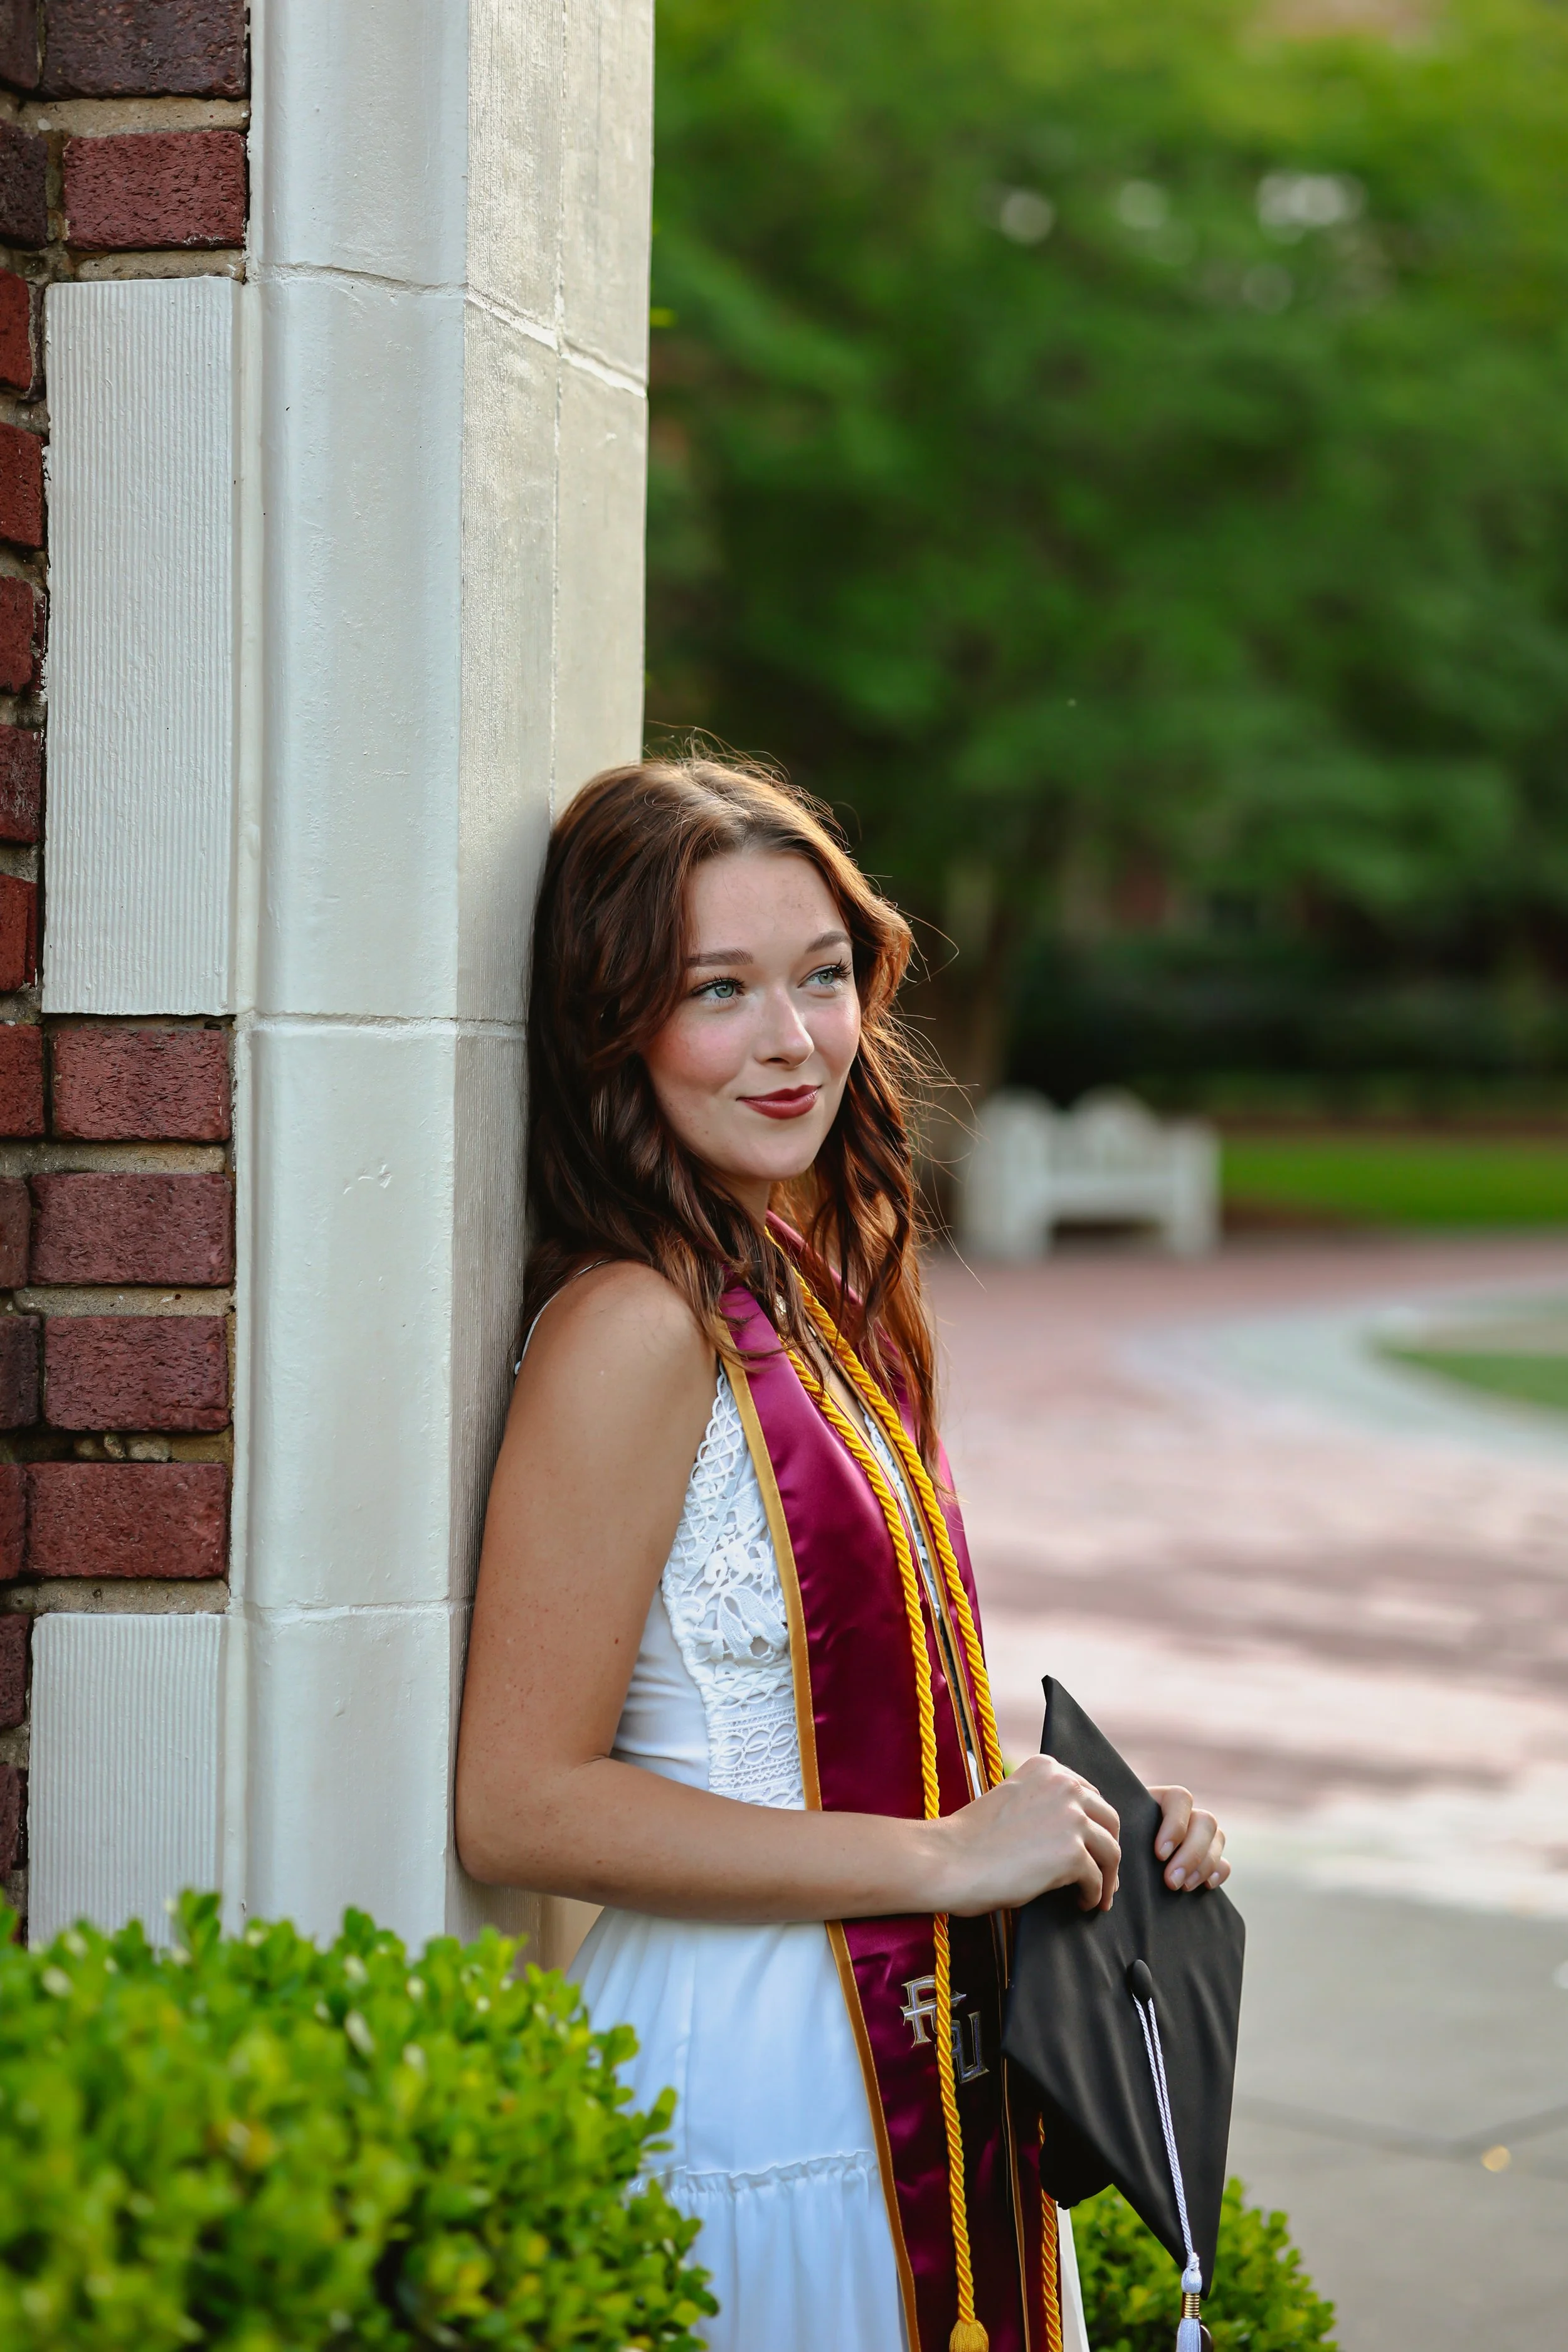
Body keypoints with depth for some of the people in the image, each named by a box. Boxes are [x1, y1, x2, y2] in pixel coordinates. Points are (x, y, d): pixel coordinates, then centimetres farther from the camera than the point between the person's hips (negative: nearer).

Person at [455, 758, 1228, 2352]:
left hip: (925, 2072, 8)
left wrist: (1084, 1822, 3)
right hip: (752, 2083, -8)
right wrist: (943, 1856, -18)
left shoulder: (819, 1296, 9)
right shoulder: (635, 1325, -17)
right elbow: (520, 1809, -20)